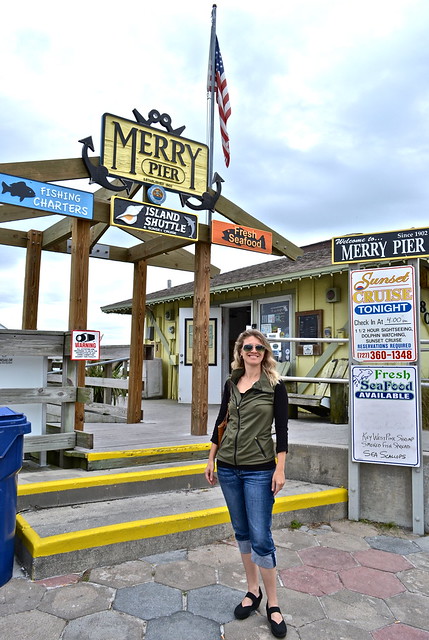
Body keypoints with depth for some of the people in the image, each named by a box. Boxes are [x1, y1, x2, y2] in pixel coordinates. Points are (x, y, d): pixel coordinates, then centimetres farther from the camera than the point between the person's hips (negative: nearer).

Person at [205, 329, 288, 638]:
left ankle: (273, 604, 16)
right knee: (242, 532, 15)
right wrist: (211, 459, 12)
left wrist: (280, 469, -10)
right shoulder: (231, 384, 6)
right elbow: (221, 422, 12)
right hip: (228, 467, 5)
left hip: (259, 470, -4)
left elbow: (282, 430, -6)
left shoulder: (275, 386, -6)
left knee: (261, 537, -2)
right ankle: (253, 590, 32)